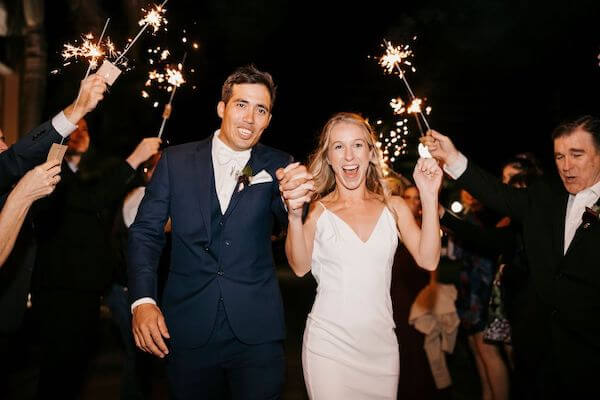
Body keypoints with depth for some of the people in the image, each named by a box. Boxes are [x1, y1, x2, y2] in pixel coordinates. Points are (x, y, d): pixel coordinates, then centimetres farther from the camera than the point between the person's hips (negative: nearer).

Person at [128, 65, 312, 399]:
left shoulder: (277, 167, 1)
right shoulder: (176, 160, 2)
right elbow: (146, 231, 2)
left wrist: (297, 196, -37)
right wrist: (143, 301, -11)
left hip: (256, 330, 0)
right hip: (188, 327, 1)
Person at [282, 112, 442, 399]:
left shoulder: (394, 207, 3)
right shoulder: (317, 211, -3)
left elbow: (428, 260, -8)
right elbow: (300, 267, -16)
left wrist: (429, 197, -14)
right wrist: (295, 215, -30)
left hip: (381, 343, 3)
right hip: (329, 345, -3)